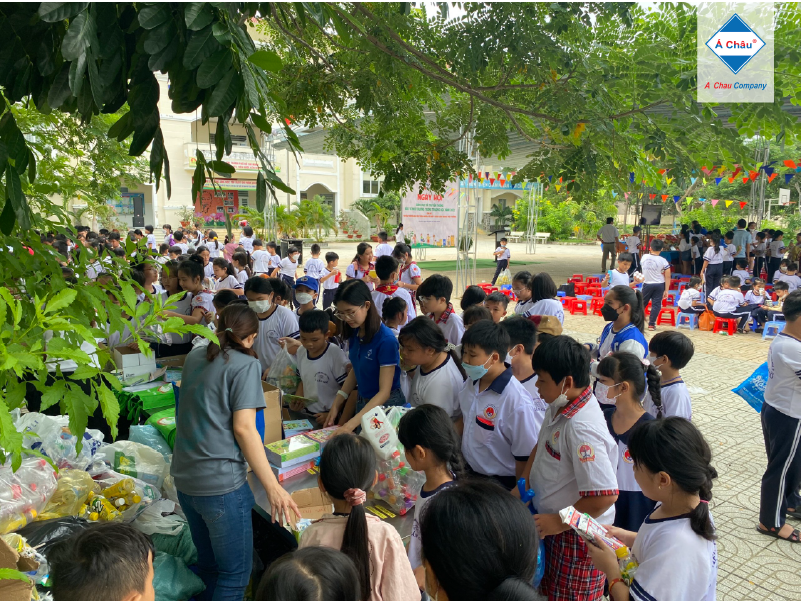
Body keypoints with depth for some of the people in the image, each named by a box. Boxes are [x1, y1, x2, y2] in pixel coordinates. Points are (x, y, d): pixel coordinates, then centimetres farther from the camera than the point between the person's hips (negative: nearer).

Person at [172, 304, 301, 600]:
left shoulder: (194, 356, 11)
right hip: (221, 483, -8)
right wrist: (273, 488, -17)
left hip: (184, 478, 8)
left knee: (207, 565, 22)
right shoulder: (246, 364, -9)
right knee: (235, 575, 6)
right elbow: (243, 428, -18)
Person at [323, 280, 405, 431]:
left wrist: (351, 424, -32)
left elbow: (384, 391, -25)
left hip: (385, 405, -6)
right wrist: (336, 404, -1)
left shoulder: (386, 339, -25)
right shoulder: (354, 333, -4)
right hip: (363, 403, 6)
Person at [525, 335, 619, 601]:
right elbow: (542, 447, 11)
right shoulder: (558, 406, -6)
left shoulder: (582, 429, -33)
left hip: (576, 533, -8)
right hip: (553, 521, 8)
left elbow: (605, 496, -33)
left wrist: (560, 522, -21)